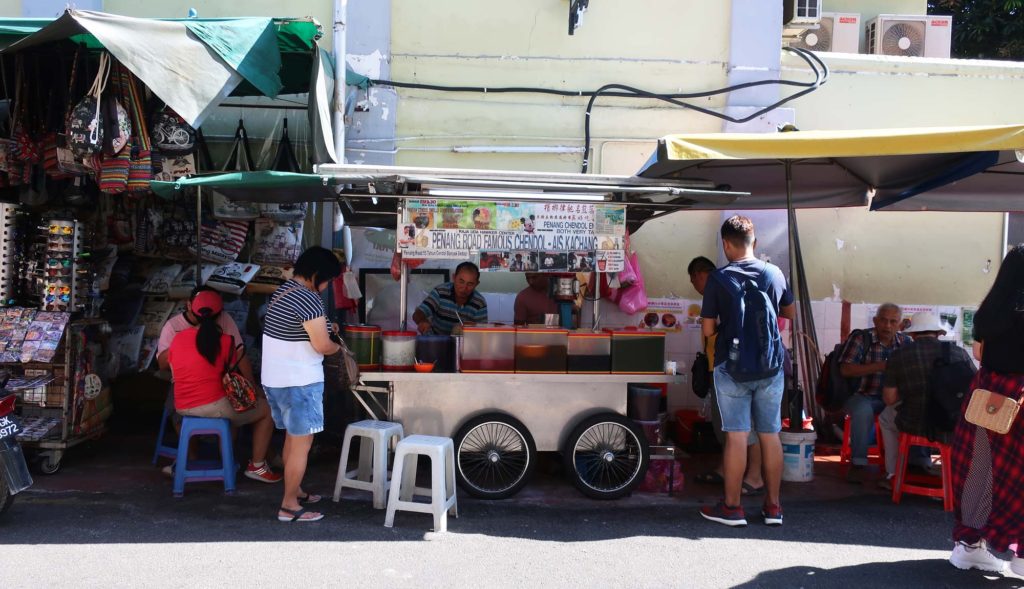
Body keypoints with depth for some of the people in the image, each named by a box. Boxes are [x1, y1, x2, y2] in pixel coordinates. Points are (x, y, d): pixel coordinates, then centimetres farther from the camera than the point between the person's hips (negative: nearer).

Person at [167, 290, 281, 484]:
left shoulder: (177, 338, 5)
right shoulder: (224, 340, -7)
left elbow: (175, 374, 15)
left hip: (183, 408, 6)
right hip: (214, 406, -6)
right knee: (267, 408, 12)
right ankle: (257, 466, 12)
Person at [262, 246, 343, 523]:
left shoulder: (281, 291, 11)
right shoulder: (308, 299, -19)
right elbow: (322, 346, -18)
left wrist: (323, 329, 15)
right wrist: (336, 345, 2)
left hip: (275, 378, 10)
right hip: (299, 382, -10)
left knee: (292, 438, 21)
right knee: (302, 443, -2)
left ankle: (295, 491, 33)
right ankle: (289, 506, 3)